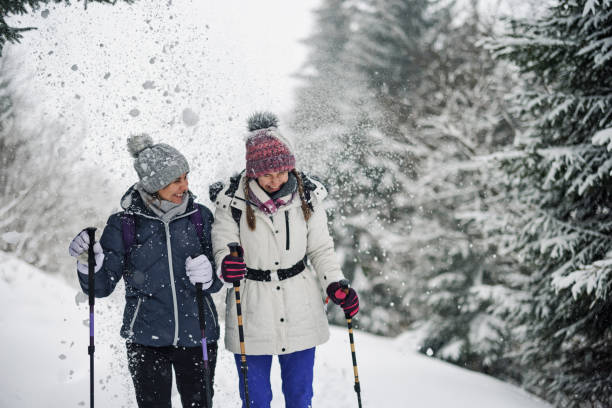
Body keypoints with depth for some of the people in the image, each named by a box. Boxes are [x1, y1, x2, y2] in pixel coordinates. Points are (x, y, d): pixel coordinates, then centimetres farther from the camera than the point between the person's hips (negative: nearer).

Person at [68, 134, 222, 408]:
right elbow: (103, 286, -3)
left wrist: (208, 275, -19)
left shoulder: (199, 216, 2)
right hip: (146, 340, -2)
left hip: (196, 336, 2)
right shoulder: (124, 223, -3)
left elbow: (217, 280, 4)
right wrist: (89, 264, -22)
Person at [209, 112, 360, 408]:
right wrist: (227, 264, -31)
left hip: (300, 312, 2)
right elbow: (222, 247, -8)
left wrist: (336, 286, -9)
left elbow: (321, 250, 6)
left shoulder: (306, 195, -4)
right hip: (252, 315, -2)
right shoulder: (233, 200, -12)